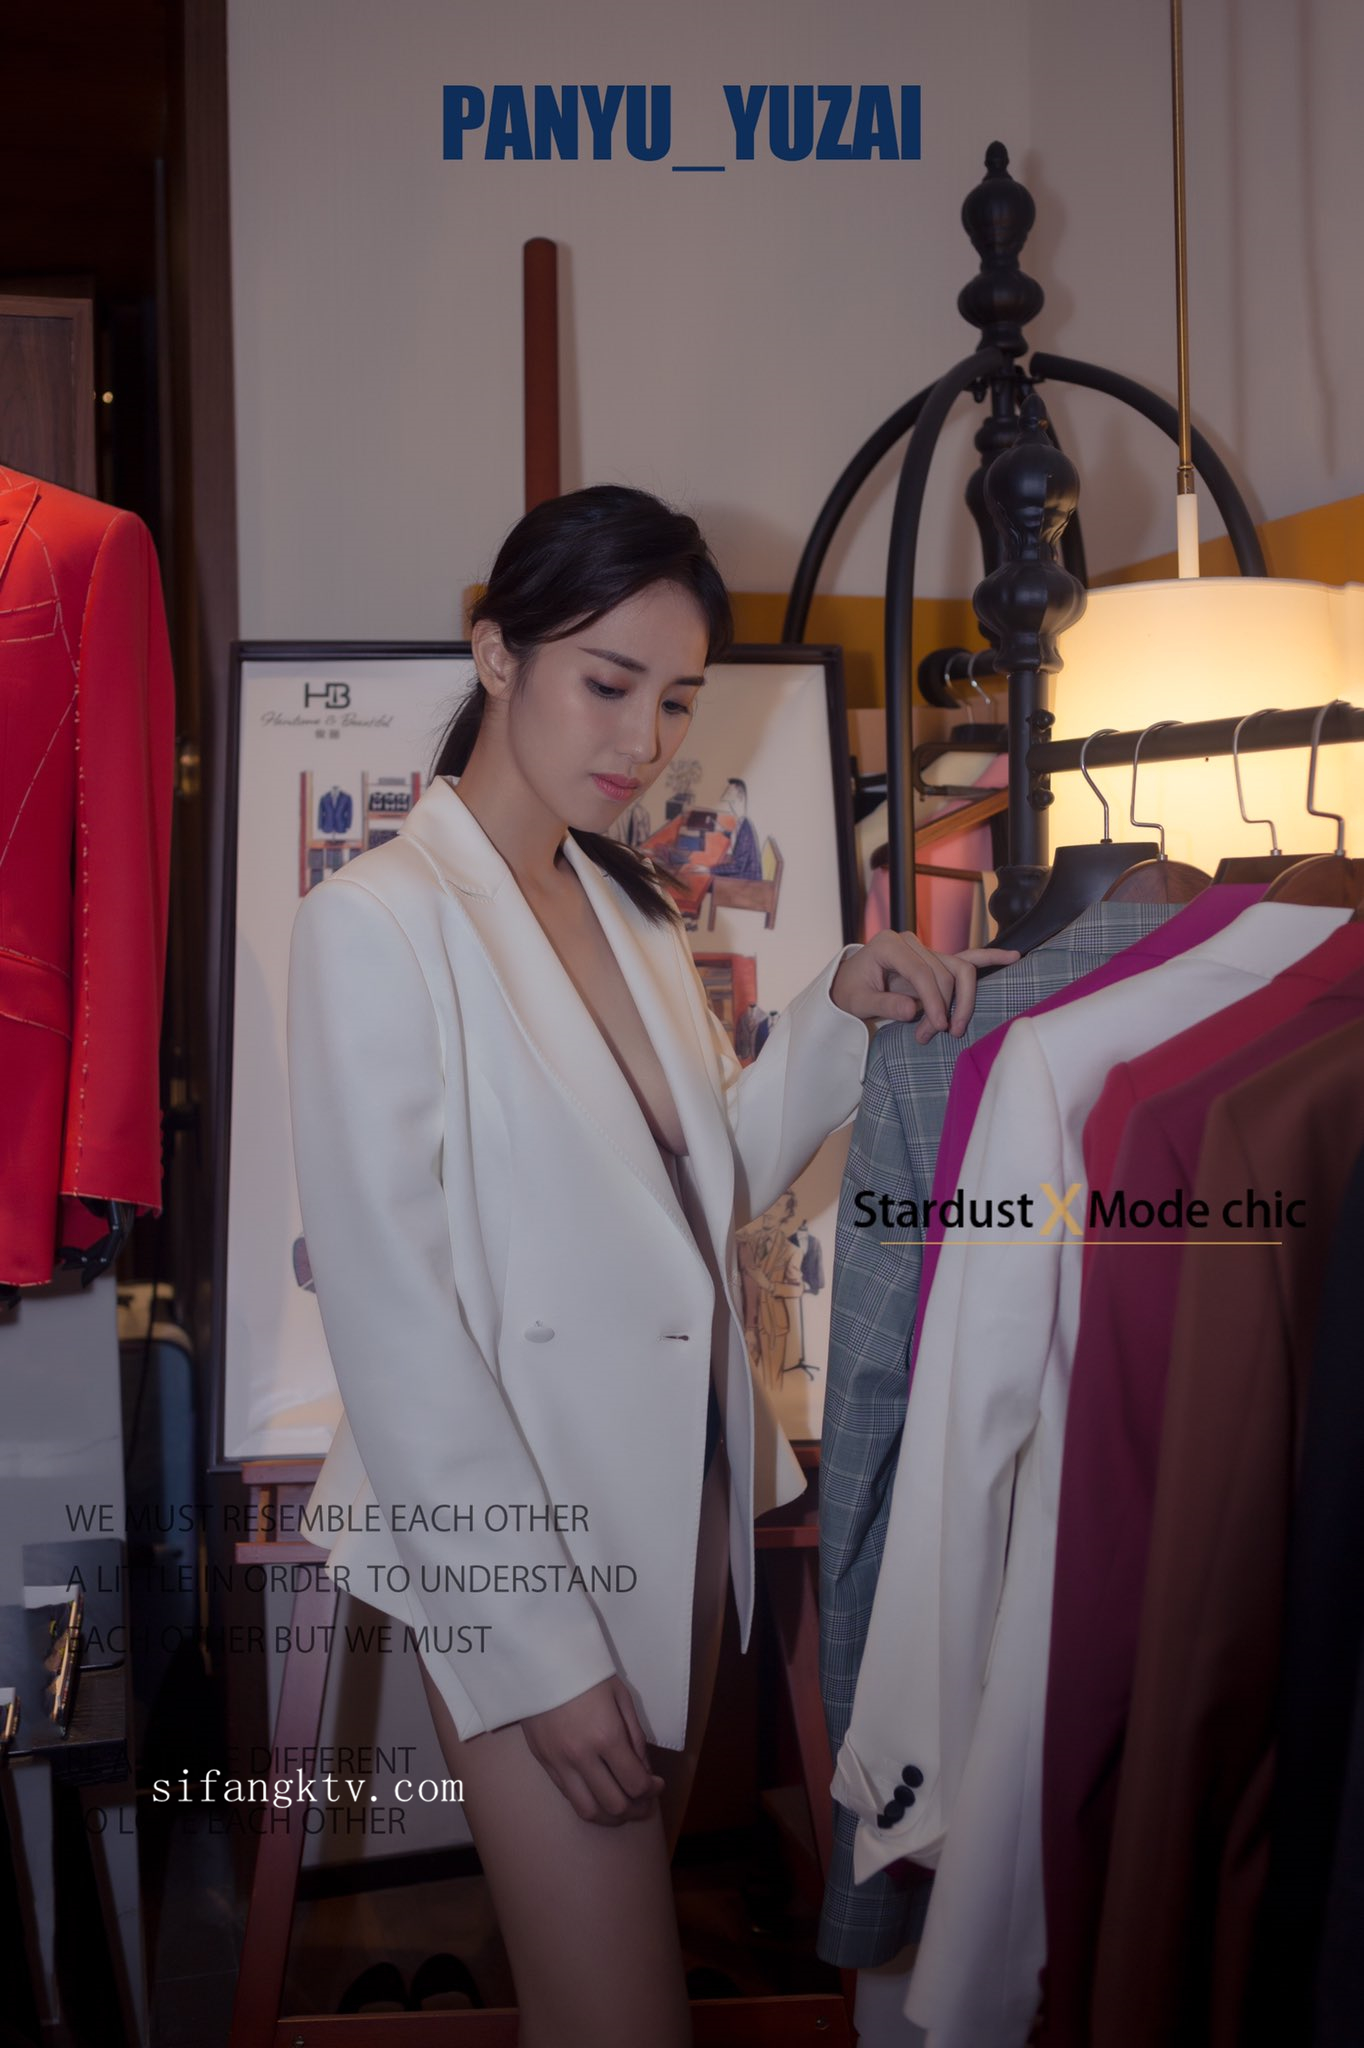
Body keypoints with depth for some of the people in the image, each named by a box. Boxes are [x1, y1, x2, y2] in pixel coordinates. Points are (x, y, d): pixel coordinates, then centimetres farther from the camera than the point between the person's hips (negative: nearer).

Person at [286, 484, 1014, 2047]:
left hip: (683, 1507, 8)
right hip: (512, 1546, -7)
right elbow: (390, 1314, -18)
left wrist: (843, 1011, -5)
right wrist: (538, 1646, -18)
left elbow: (714, 1181, 12)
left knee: (641, 1905, 20)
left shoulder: (630, 910, 11)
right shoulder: (379, 920, -14)